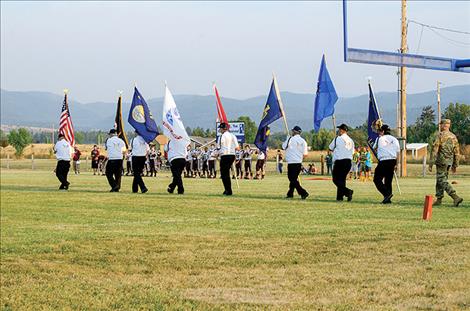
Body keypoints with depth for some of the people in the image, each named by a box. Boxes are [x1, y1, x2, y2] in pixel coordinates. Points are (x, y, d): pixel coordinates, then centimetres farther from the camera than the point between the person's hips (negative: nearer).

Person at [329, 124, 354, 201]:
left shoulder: (338, 138, -7)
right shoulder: (351, 140, 11)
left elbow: (330, 148, 4)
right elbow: (352, 152, 14)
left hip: (339, 162, -7)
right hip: (348, 162, 7)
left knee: (336, 179, -3)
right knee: (342, 179, 14)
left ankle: (347, 191, -21)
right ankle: (340, 196, 11)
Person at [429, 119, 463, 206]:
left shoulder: (440, 135, -11)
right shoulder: (453, 136, 9)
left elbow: (435, 150, -14)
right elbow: (457, 152, 12)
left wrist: (430, 164, -12)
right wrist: (455, 165, 18)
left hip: (441, 161, -7)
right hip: (449, 162, 7)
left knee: (442, 181, -7)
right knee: (440, 180, 17)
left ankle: (456, 198, -19)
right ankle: (439, 199, 18)